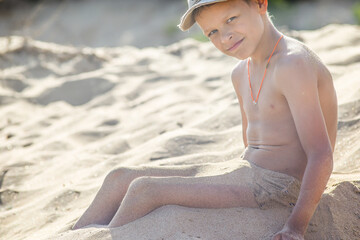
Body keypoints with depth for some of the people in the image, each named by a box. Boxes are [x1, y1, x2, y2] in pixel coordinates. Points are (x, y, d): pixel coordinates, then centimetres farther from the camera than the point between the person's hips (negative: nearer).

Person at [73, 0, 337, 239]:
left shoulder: (293, 66, -19)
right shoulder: (242, 74, 10)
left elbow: (321, 156, -22)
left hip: (275, 191, -9)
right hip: (243, 172, 9)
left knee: (145, 190, -17)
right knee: (121, 179, 1)